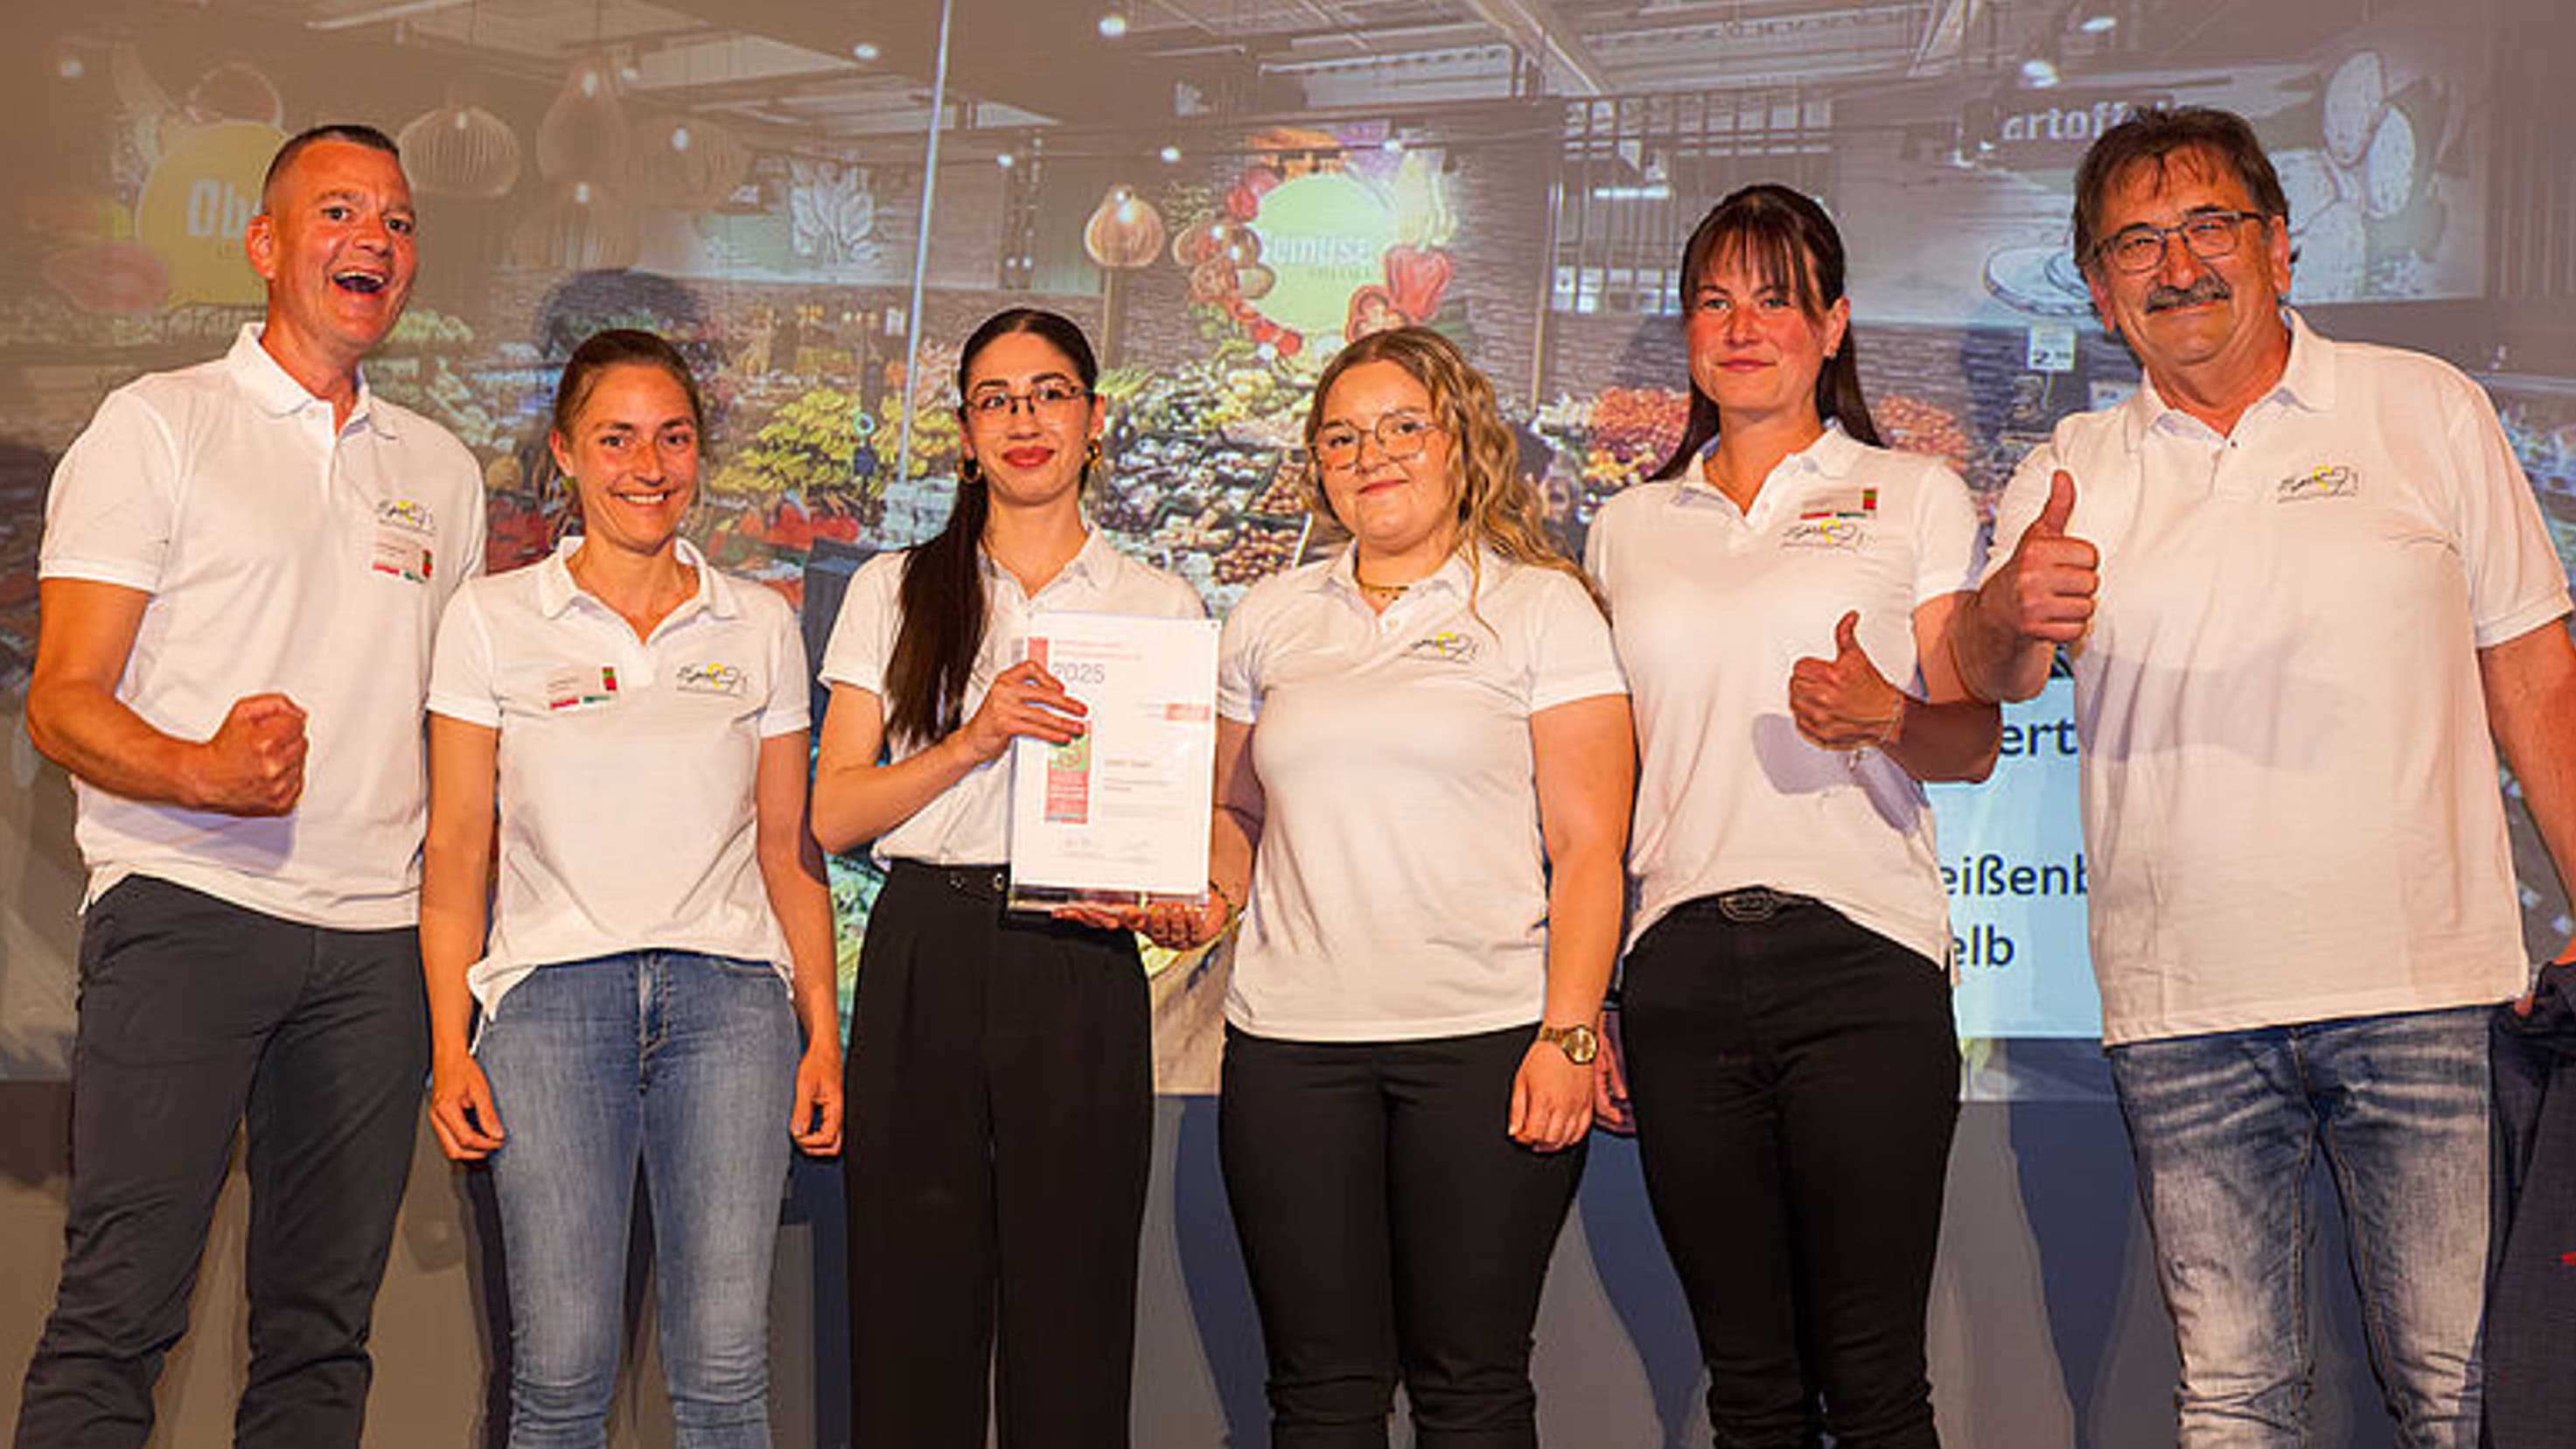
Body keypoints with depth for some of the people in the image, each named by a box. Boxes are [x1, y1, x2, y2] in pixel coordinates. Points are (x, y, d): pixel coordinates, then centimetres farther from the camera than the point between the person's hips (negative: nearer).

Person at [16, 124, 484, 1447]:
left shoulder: (441, 470, 18)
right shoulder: (158, 425, 4)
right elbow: (62, 704, -2)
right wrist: (205, 771, -23)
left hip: (377, 937, 4)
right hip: (187, 904, -4)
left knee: (323, 1325, 5)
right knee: (119, 1306, -9)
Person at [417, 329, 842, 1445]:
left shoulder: (760, 627, 12)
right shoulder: (492, 618, 7)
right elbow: (456, 853, 6)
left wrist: (823, 1032, 7)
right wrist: (450, 1048, -2)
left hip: (728, 987, 1)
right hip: (554, 986, -1)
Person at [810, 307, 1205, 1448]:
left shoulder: (1164, 607, 11)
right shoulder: (895, 593, 11)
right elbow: (835, 811, 3)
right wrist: (975, 739, -12)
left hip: (1083, 968, 0)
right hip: (925, 959, 0)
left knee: (1072, 1307, 0)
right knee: (912, 1306, 1)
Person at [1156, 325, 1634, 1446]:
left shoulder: (1542, 607, 4)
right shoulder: (1272, 617, 15)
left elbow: (1588, 844, -2)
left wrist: (1568, 1033, -11)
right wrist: (1208, 897, 2)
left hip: (1489, 1039, -3)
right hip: (1290, 1041, 3)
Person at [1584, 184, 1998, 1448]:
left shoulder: (1914, 496, 9)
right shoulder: (1630, 528, 17)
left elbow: (1974, 738, 6)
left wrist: (1882, 718, -17)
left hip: (1861, 959, -2)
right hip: (1680, 963, 3)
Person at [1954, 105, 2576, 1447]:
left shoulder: (2428, 412, 7)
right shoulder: (2071, 475, 10)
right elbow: (1987, 674, -5)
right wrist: (2012, 613, -28)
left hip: (2416, 982, -1)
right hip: (2182, 1008, 1)